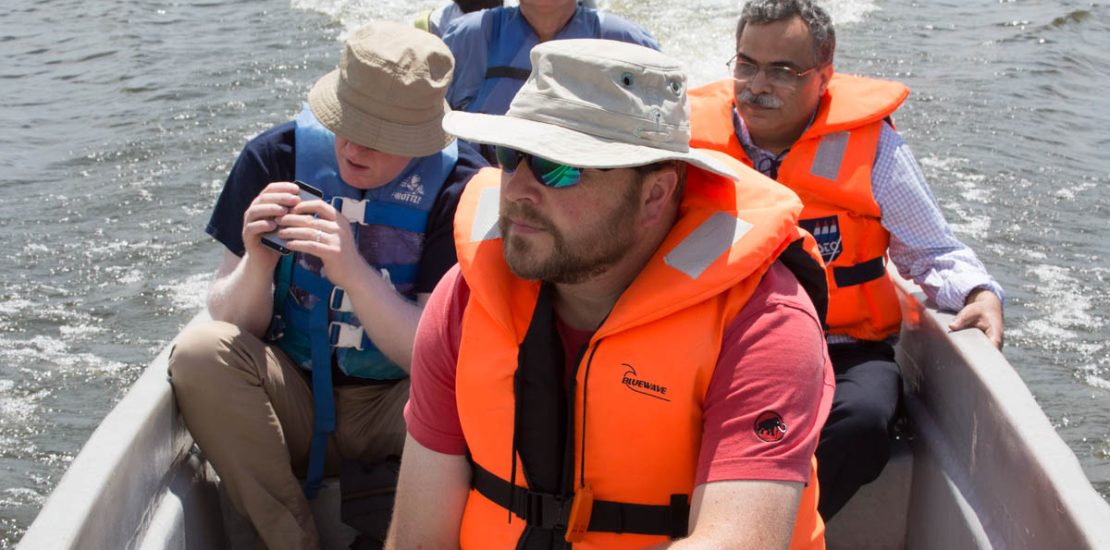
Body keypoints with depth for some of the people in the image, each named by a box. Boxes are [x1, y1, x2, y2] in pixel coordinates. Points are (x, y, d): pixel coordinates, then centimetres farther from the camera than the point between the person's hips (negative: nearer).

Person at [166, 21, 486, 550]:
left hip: (395, 408, -2)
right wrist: (258, 262, -26)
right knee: (200, 352, -26)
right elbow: (231, 324, -4)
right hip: (292, 402, 2)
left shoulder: (461, 186, -13)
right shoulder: (277, 156, -7)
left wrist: (354, 273, -32)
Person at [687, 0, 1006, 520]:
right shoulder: (694, 134, 1)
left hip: (842, 349, -1)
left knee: (864, 417, -34)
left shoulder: (871, 146, -3)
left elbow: (935, 255, 6)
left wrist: (979, 295, -14)